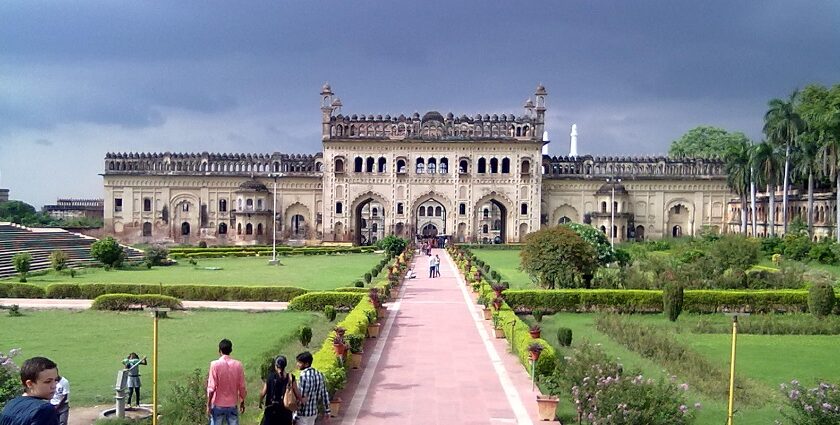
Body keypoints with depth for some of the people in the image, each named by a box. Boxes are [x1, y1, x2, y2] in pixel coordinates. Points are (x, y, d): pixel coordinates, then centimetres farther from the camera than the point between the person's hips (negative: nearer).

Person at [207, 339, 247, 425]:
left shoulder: (215, 364, -12)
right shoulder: (238, 365, -4)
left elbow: (211, 387, -13)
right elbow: (242, 387, 1)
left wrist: (208, 405, -4)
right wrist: (242, 403, 13)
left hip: (218, 405, -2)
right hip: (232, 405, 2)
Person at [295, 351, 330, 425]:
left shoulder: (304, 375, -20)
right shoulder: (319, 374, 3)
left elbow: (301, 398, -21)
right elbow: (324, 394, 7)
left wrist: (296, 415, -15)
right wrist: (327, 411, 13)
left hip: (304, 413, -7)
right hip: (314, 412, 8)